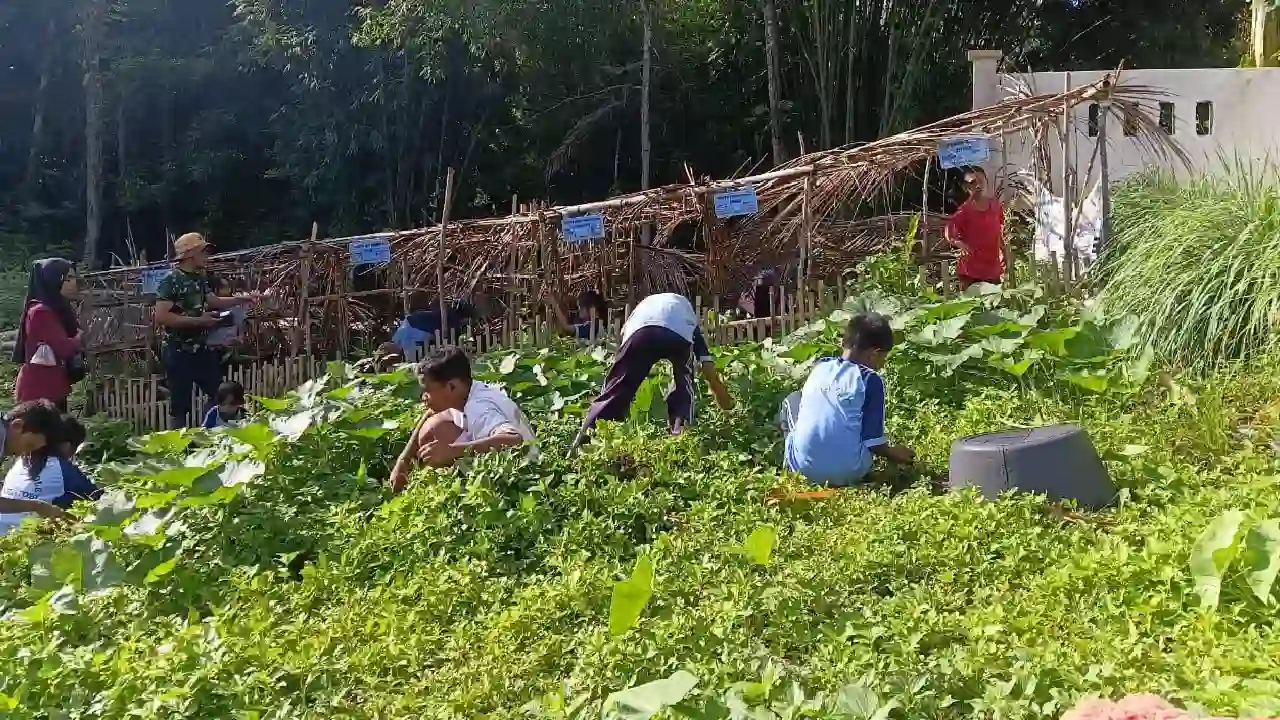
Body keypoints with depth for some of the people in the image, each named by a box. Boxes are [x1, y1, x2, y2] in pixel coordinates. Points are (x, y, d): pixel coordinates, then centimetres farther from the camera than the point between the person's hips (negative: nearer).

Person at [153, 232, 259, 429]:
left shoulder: (200, 278, 9)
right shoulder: (171, 280, -16)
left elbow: (213, 301, 24)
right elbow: (161, 316, -23)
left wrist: (243, 299, 13)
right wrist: (198, 320, -24)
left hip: (202, 349, 8)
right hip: (179, 353, -8)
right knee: (180, 404, 1)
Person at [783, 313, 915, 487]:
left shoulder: (820, 367, 9)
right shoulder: (871, 380, -5)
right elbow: (872, 439, -5)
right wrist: (893, 454, 17)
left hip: (804, 467, 3)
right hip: (847, 472, -2)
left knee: (793, 401, 26)